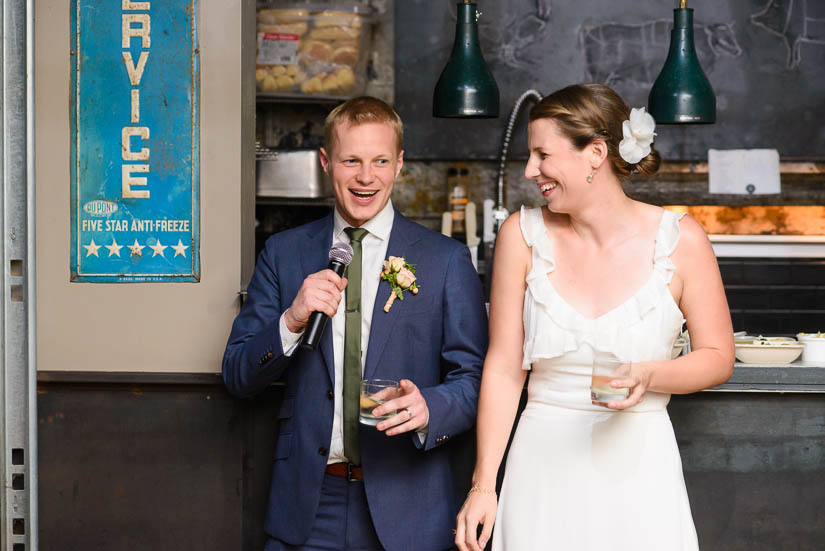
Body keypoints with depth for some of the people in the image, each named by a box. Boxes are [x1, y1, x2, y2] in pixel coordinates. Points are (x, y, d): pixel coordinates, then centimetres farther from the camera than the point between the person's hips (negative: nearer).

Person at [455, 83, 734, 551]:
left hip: (639, 469, -1)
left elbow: (718, 356, 2)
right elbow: (503, 369, 0)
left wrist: (649, 376, -17)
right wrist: (484, 485, -3)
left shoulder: (680, 240, -6)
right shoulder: (524, 235, -2)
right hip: (543, 470, 1)